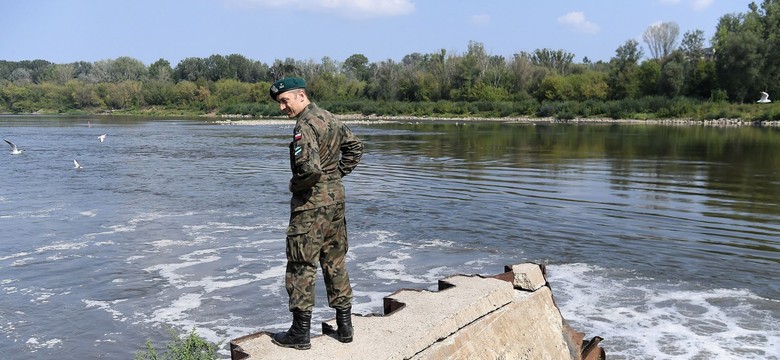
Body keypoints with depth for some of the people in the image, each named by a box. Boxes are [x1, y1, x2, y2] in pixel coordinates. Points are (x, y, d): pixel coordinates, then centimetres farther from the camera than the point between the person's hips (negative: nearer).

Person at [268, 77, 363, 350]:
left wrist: (294, 186, -9)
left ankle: (300, 333, 9)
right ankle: (344, 325, 22)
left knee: (302, 266, 1)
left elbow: (310, 168, -28)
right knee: (335, 261, 15)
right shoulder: (330, 118, 10)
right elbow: (355, 147, 20)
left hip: (311, 203, -8)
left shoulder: (305, 125, -17)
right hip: (336, 197, 9)